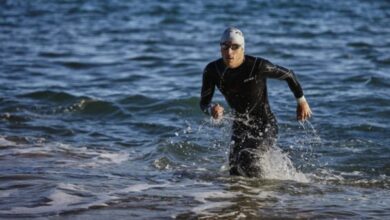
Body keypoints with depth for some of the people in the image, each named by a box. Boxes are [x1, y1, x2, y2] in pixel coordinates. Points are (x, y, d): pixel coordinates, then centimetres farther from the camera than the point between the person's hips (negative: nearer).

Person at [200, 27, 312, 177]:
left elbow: (288, 75, -8)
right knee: (234, 170, 5)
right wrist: (211, 109, -33)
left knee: (246, 158, -28)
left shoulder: (258, 66, -24)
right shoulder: (212, 71, -12)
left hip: (265, 126, -5)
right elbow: (203, 103, -9)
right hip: (240, 126, 5)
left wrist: (301, 101, 2)